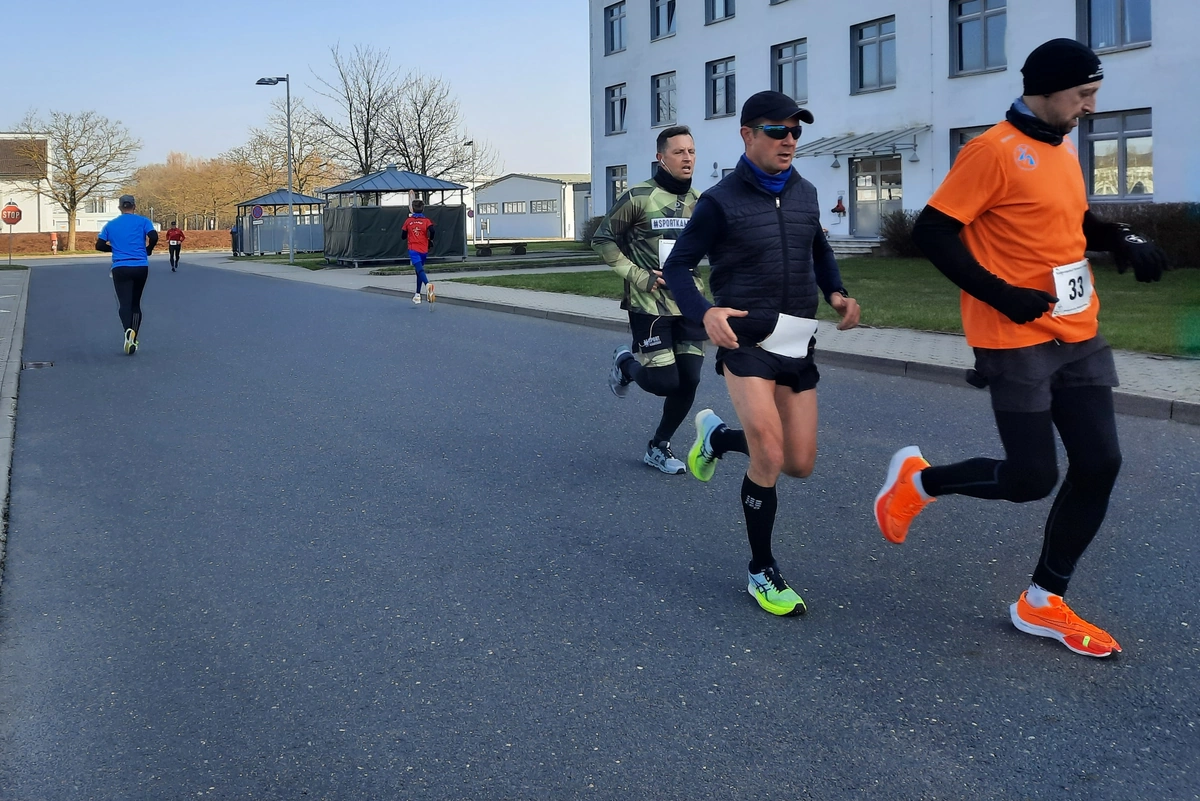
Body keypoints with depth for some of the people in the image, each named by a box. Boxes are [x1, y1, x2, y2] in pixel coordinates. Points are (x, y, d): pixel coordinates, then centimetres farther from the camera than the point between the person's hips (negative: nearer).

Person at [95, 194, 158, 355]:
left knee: (125, 304, -6)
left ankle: (129, 331, -35)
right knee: (135, 304, 14)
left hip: (120, 268, 0)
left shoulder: (110, 225, 10)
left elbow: (99, 246, 7)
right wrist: (148, 250, 7)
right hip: (141, 267, 1)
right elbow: (153, 237, -11)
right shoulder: (143, 221, 4)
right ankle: (133, 340, 9)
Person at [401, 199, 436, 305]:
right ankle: (417, 295, 26)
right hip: (424, 250, 2)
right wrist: (430, 240, 1)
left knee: (420, 270, -20)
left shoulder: (408, 221, 4)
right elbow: (432, 230, -17)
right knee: (419, 270, 19)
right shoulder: (426, 221, 1)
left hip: (413, 249, -2)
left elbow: (403, 236, 10)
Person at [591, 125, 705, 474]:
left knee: (688, 382, 2)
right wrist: (638, 276, -11)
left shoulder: (699, 202, 6)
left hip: (688, 305, 5)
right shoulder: (639, 197, -9)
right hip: (649, 304, -5)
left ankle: (659, 448, 21)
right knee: (663, 382, -9)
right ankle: (625, 363, 25)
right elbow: (602, 240, -3)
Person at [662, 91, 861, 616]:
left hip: (798, 343, 6)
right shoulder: (721, 201, -6)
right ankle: (762, 573, 4)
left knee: (800, 464, 7)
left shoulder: (804, 194, 9)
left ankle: (717, 436, 36)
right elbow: (677, 266, -6)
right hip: (746, 339, -6)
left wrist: (836, 293, 5)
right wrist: (705, 313, -25)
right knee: (769, 457, -16)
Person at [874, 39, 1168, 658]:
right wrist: (1002, 295, -20)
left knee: (1099, 466, 3)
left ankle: (1042, 605, 16)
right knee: (1031, 478, -7)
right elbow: (932, 231, -16)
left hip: (1079, 336, 9)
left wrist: (1123, 241, 8)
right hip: (1018, 341, -8)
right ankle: (916, 481, 21)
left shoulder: (1063, 149, 13)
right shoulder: (993, 152, -14)